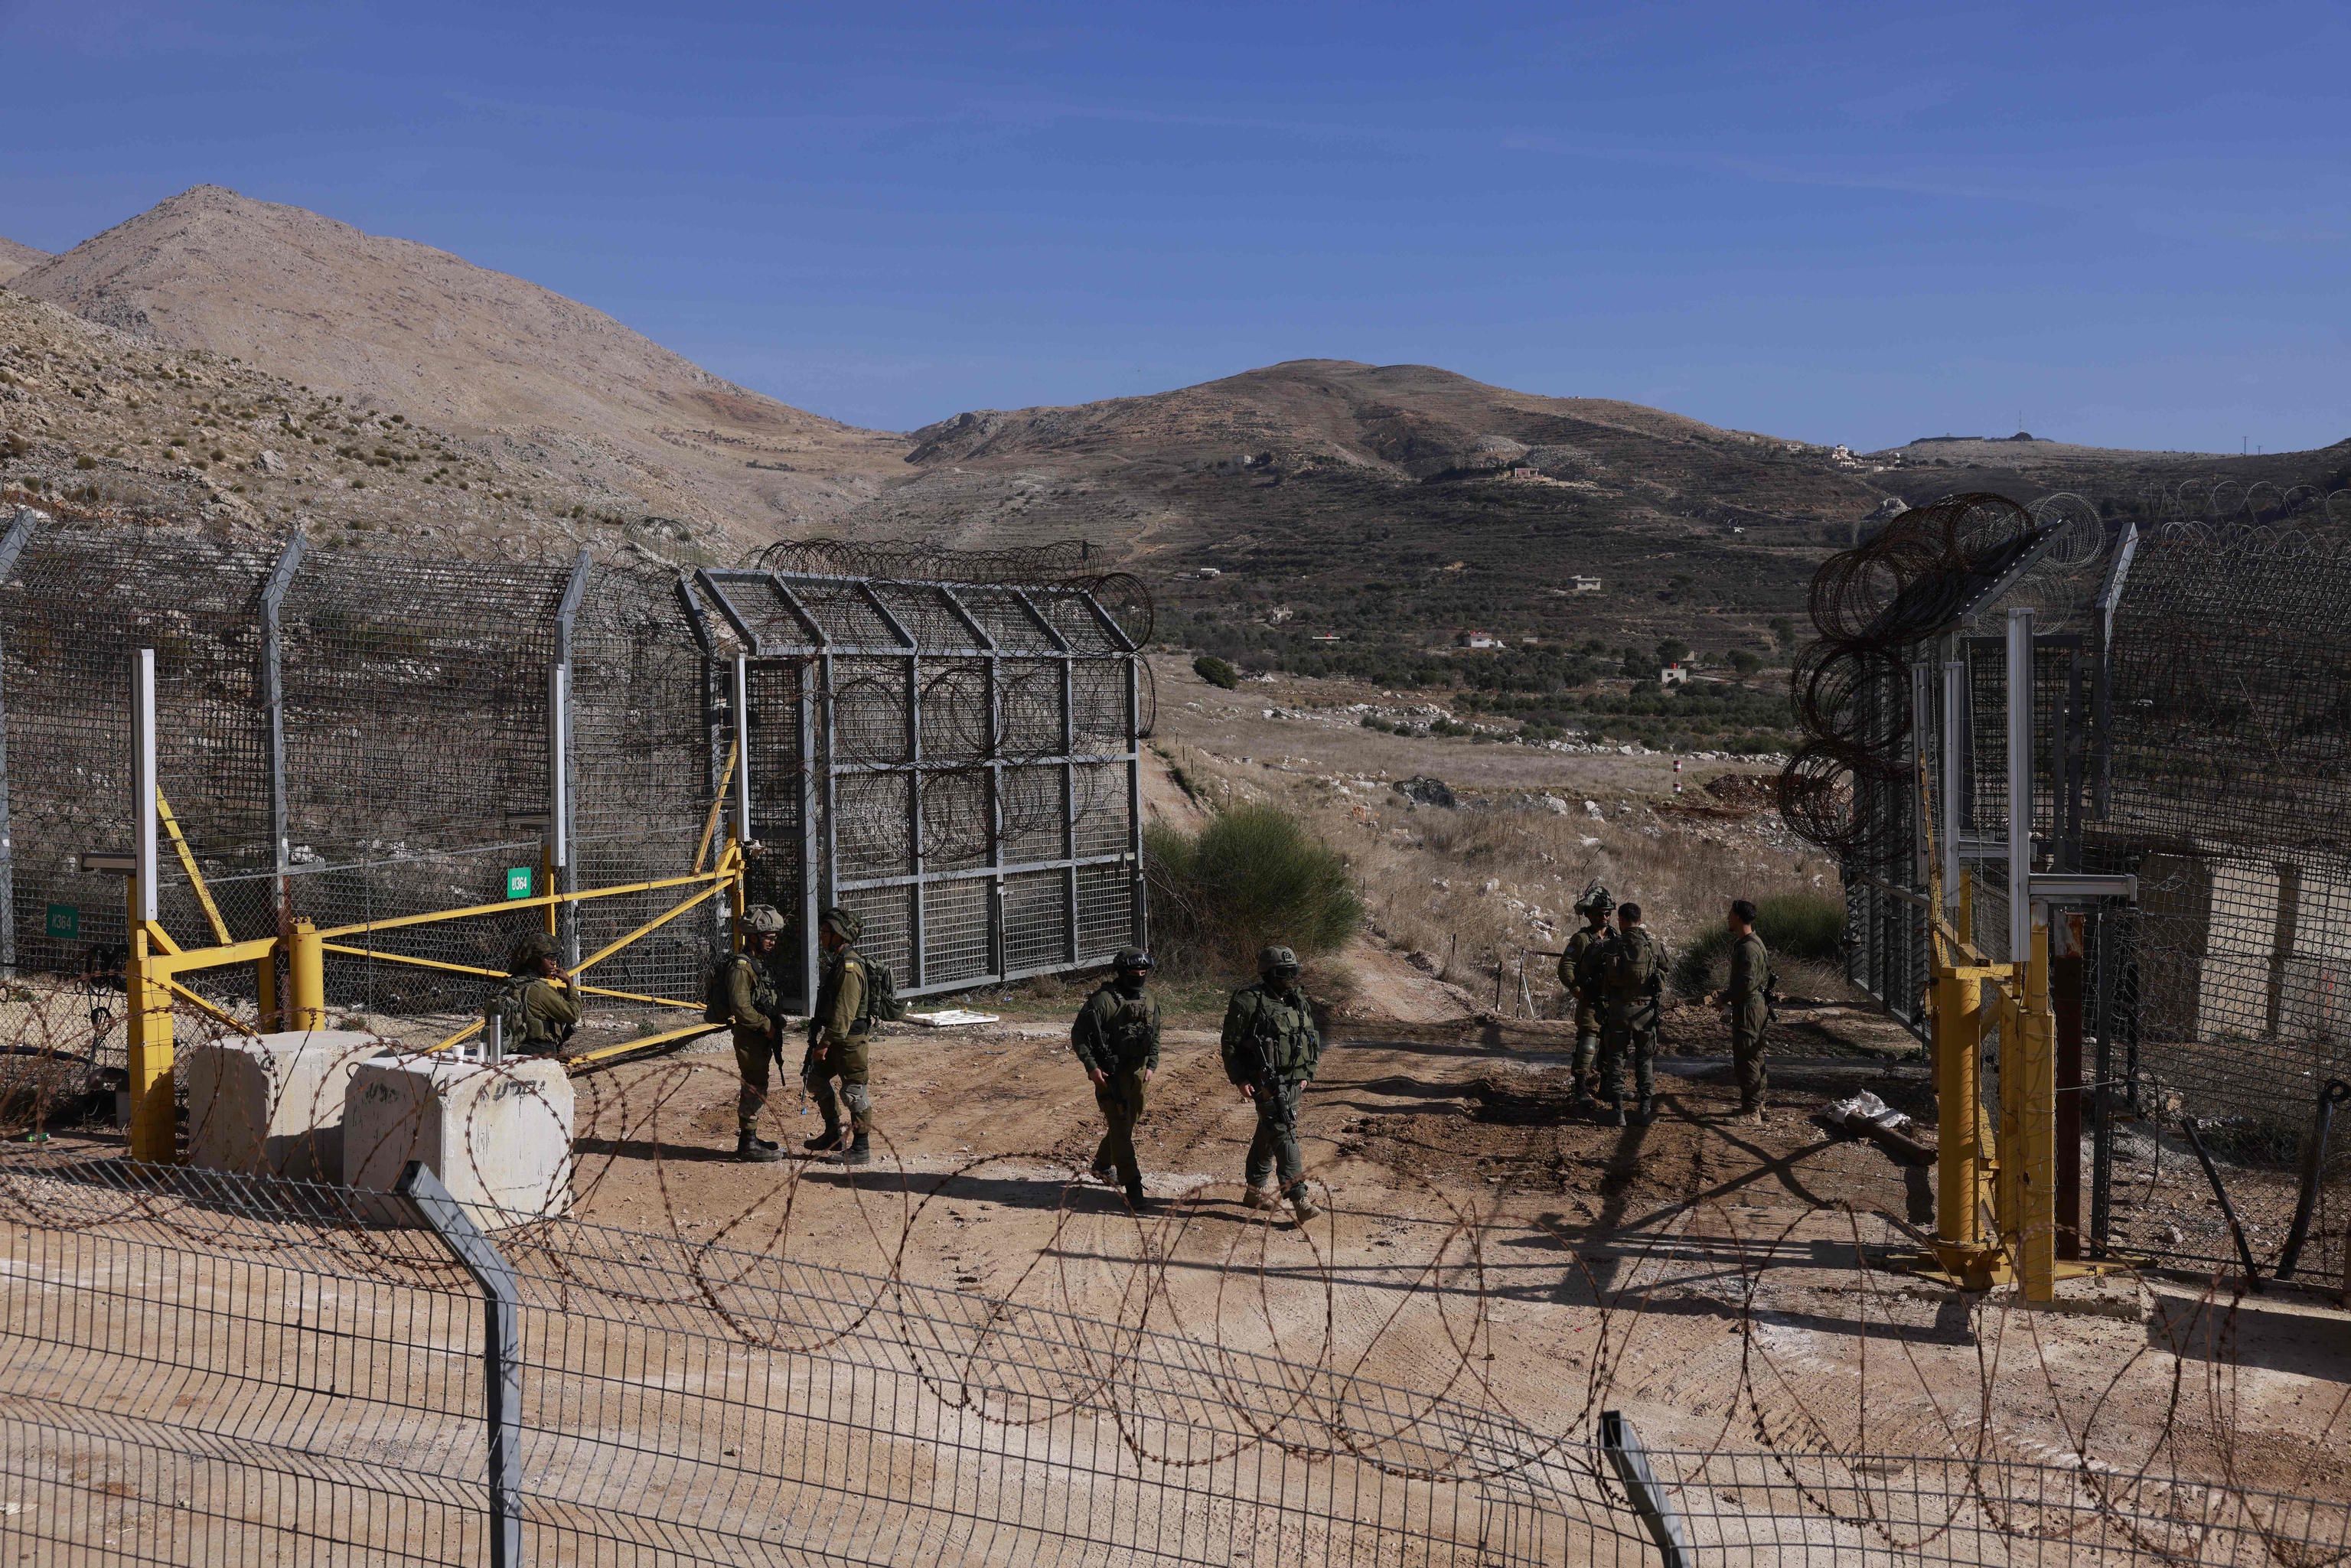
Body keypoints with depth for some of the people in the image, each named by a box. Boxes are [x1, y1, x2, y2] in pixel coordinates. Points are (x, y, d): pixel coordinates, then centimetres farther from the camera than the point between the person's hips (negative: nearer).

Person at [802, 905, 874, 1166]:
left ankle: (860, 1148, 6)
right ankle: (833, 1134, 28)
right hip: (837, 1038, 11)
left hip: (849, 1039, -11)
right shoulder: (837, 961, 13)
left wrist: (826, 1043, -24)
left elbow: (844, 1010, -25)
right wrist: (823, 1040, 24)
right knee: (816, 1078, 18)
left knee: (854, 1091, -3)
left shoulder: (849, 966, -20)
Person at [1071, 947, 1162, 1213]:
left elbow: (1155, 1037, 19)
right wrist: (1091, 1066, -18)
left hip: (1137, 1073, 7)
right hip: (1110, 1074, -7)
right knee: (1120, 1128, -9)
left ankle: (1102, 1166, 40)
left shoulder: (1150, 1001, 7)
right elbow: (1078, 1034, -12)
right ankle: (1133, 1187, -8)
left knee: (1127, 1124, 17)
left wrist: (1151, 1065, 6)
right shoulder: (1103, 1000, -14)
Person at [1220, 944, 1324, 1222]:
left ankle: (1255, 1190, 30)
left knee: (1268, 1135, 17)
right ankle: (1299, 1200, -17)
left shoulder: (1299, 1002, 9)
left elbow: (1312, 1040, 20)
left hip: (1293, 1082, 7)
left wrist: (1307, 1074, 12)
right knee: (1285, 1136, -14)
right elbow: (1230, 1043, -9)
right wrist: (1240, 1080, -13)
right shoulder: (1249, 1002, -12)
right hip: (1267, 1083, -7)